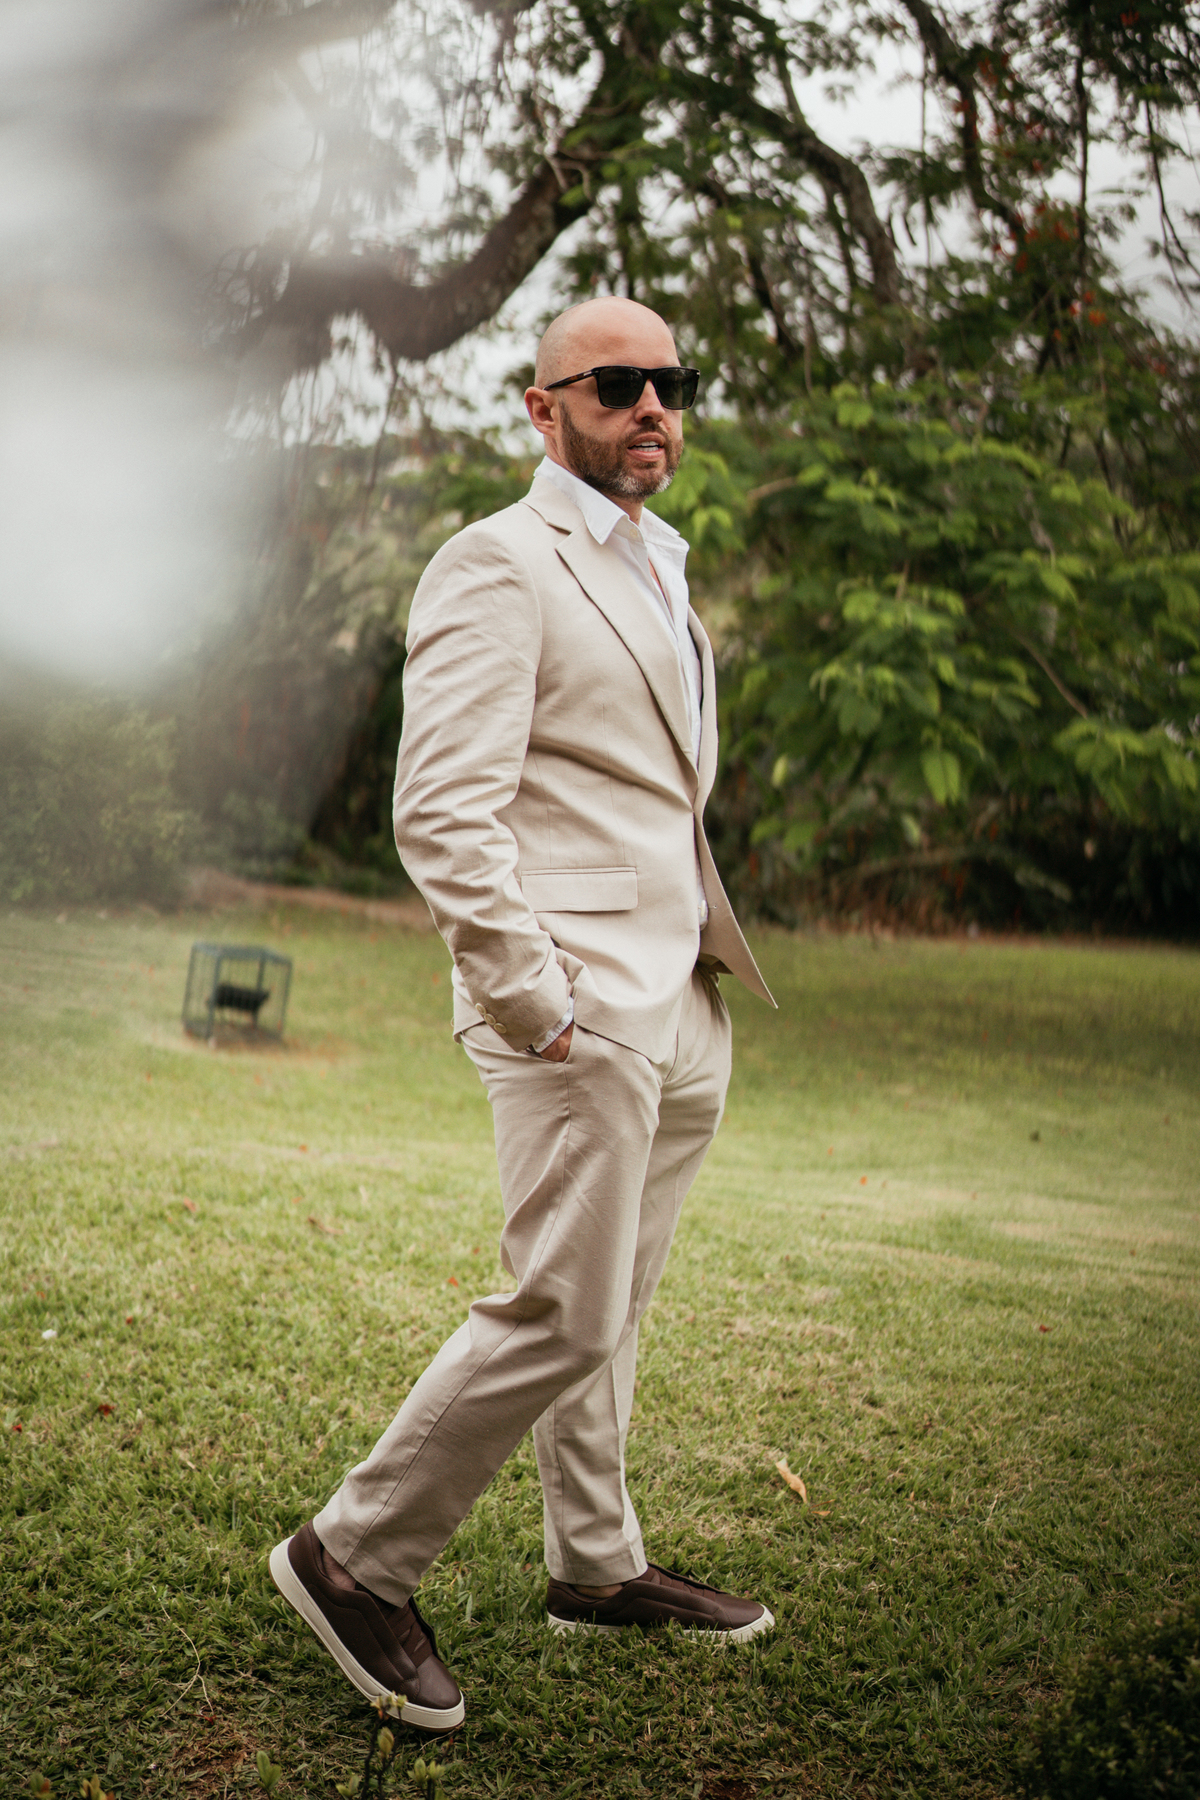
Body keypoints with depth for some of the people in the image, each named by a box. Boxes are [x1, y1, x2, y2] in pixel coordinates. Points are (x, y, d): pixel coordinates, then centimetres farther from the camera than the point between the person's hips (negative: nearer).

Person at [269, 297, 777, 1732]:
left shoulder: (658, 574, 21)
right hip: (574, 1006, -9)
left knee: (610, 1307, 16)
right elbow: (443, 811, -18)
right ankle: (355, 1559, 7)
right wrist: (534, 996, -19)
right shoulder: (498, 565, -9)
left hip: (676, 1007, 9)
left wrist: (705, 978, 18)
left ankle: (596, 1567, 29)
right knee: (565, 1314, -8)